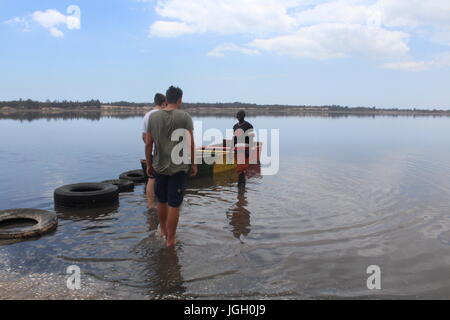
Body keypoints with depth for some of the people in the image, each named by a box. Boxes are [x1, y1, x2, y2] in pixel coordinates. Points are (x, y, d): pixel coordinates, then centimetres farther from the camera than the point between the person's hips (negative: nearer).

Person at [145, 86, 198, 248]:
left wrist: (149, 164, 13)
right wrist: (193, 164, 1)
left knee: (162, 201, 20)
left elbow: (148, 144, 3)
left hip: (159, 166, 4)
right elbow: (190, 144, -10)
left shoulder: (153, 116, 3)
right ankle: (170, 239, 9)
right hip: (179, 167, -4)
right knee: (174, 205, 2)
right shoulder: (185, 117, -7)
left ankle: (163, 230, 38)